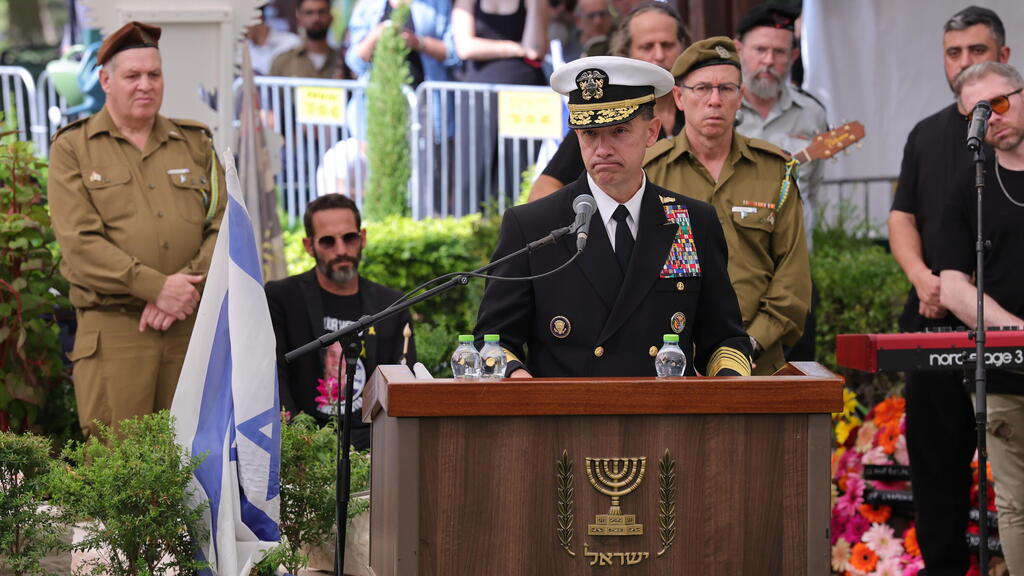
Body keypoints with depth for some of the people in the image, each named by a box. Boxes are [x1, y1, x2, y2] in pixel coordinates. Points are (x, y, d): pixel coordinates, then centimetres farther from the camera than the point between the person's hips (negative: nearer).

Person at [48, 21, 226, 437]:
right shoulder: (73, 148, 5)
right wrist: (156, 286, -14)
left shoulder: (195, 144, 15)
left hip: (191, 327, 3)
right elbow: (79, 242, -7)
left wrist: (189, 287, -10)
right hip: (112, 330, -3)